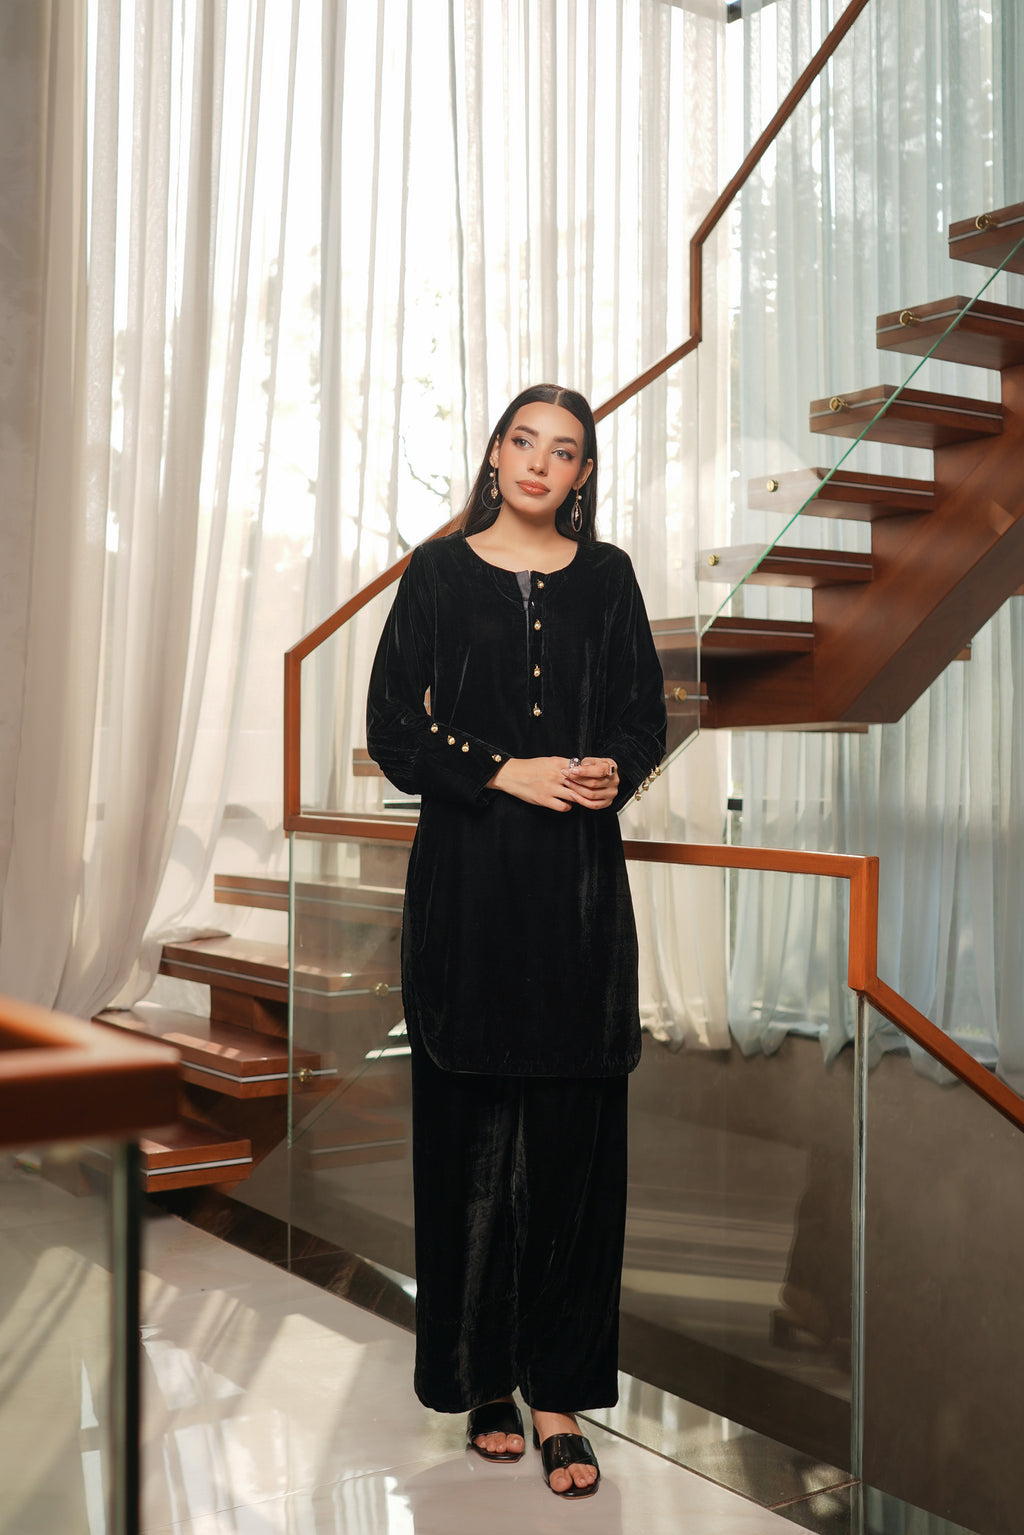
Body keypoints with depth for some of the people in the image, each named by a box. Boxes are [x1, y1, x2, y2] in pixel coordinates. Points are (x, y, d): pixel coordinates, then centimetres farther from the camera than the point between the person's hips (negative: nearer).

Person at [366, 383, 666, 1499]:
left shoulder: (607, 576, 10)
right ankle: (483, 1377, 15)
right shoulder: (439, 572, 4)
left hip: (580, 882, 2)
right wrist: (507, 771, -12)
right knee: (474, 1126, 1)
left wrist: (617, 768, -9)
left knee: (573, 1132, 0)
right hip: (469, 875, -1)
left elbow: (647, 717, 12)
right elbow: (393, 728, 0)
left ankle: (559, 1391, 9)